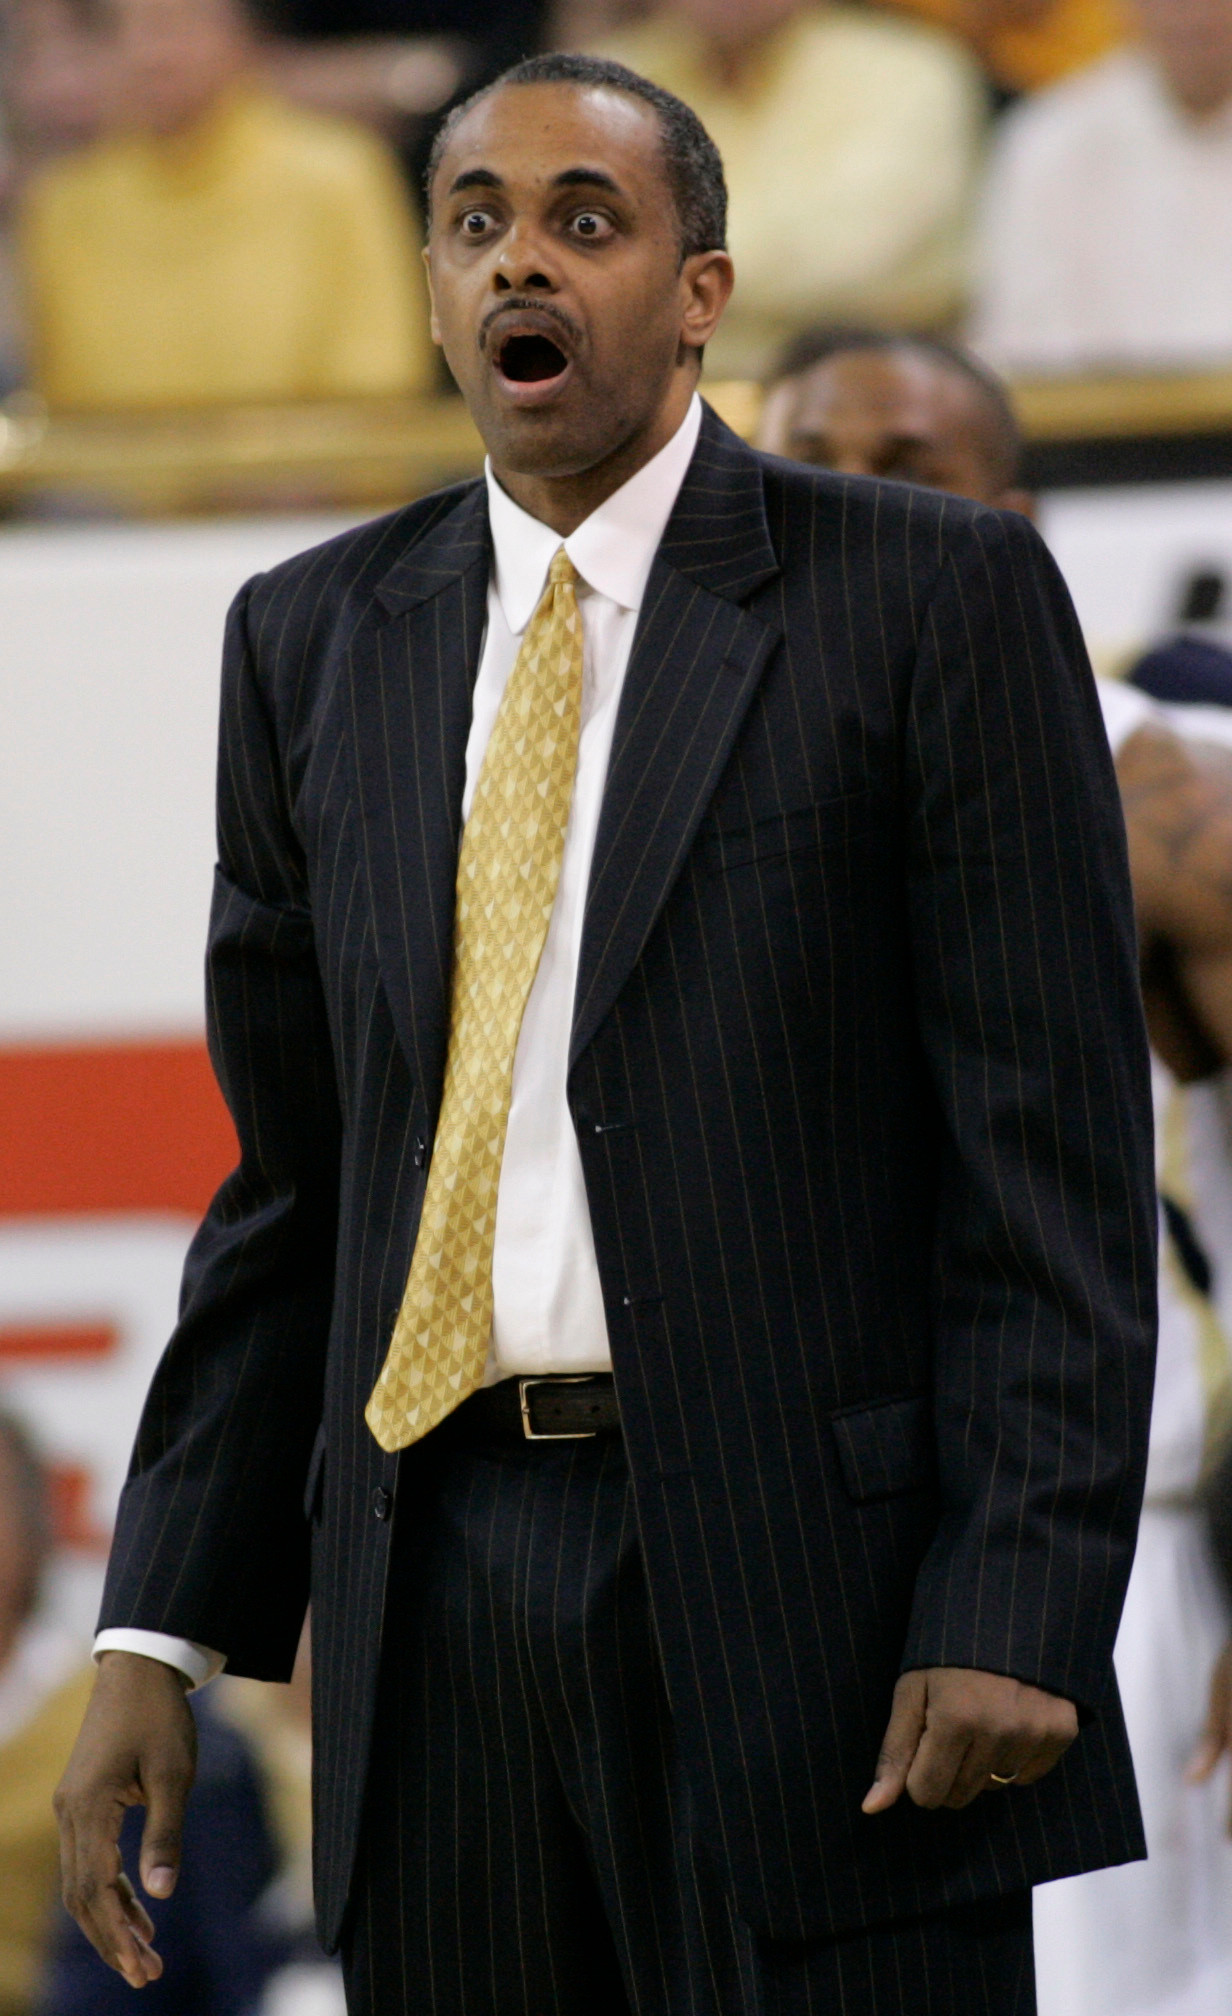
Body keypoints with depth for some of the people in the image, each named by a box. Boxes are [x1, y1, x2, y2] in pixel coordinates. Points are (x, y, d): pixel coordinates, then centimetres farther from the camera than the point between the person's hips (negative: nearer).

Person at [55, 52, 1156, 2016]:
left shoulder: (934, 597, -1)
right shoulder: (316, 641, 13)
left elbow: (1057, 1153, -5)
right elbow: (291, 1178, 15)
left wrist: (1016, 1613, -14)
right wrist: (162, 1632, 7)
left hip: (803, 1583, -4)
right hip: (437, 1575, 4)